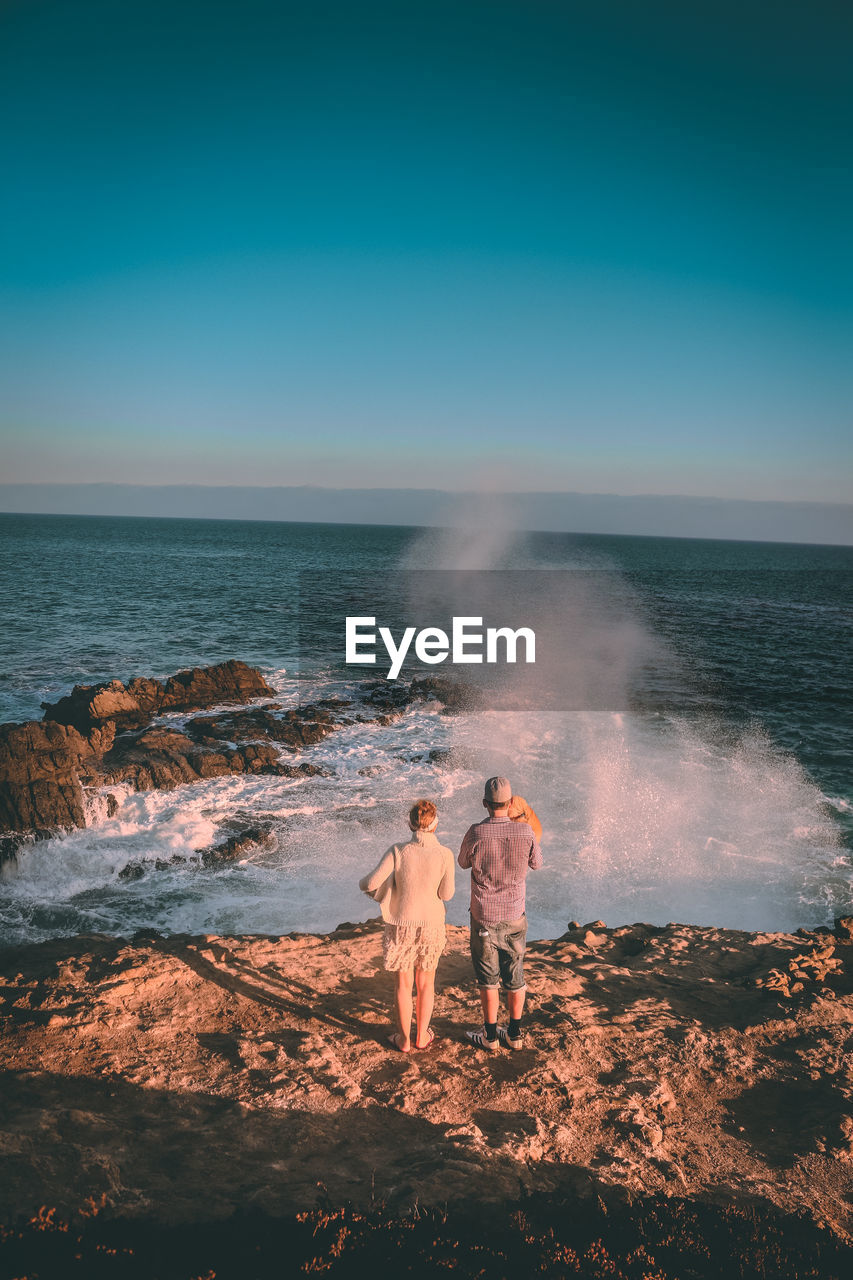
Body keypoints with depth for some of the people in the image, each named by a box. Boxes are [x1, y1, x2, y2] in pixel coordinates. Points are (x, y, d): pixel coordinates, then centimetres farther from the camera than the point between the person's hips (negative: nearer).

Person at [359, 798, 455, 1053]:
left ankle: (404, 1040, 27)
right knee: (426, 982, 20)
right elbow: (446, 894, -8)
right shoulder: (444, 855, -16)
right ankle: (422, 1036, 32)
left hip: (402, 925, 0)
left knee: (404, 982, 16)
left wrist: (362, 882, 4)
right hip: (432, 925, 1)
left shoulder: (398, 852, -18)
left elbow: (372, 883, -19)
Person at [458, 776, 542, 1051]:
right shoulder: (525, 832, -14)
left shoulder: (476, 833, -19)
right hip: (515, 916, 2)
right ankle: (515, 1034, 26)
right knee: (515, 976, 16)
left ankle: (490, 1036, 20)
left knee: (488, 978, 11)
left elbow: (463, 862, 1)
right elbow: (536, 863, 6)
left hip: (484, 918, -2)